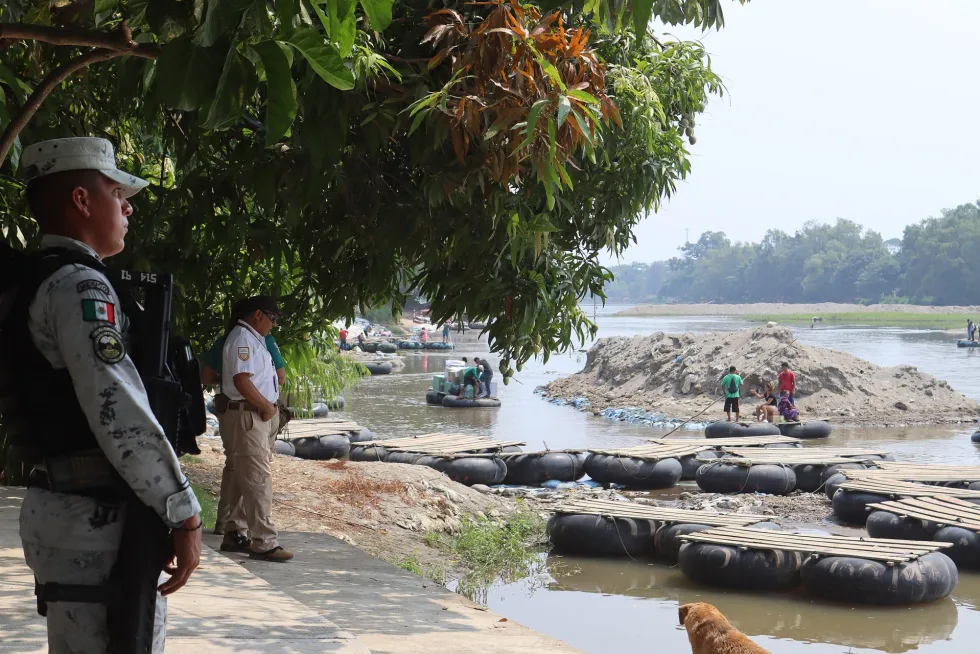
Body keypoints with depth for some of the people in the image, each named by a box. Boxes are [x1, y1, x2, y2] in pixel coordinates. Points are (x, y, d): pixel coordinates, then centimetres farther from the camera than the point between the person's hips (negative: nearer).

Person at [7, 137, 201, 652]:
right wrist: (184, 514, -19)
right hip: (94, 517, -10)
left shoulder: (36, 284, 18)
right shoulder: (79, 286, -14)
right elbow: (120, 414, -22)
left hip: (60, 504, 10)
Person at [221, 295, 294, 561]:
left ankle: (234, 535, 19)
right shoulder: (242, 339, -13)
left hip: (262, 414, 11)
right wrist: (267, 407, -13)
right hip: (249, 414, -11)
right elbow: (242, 381, -22)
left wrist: (270, 407, 13)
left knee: (246, 477, 13)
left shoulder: (253, 339, 20)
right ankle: (263, 542, -12)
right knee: (259, 478, -11)